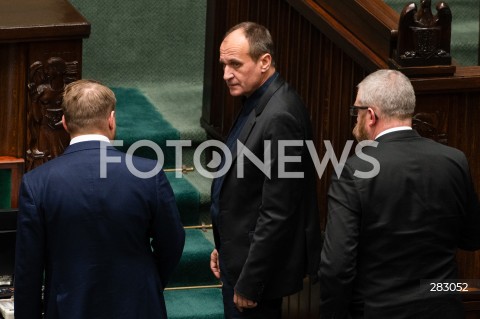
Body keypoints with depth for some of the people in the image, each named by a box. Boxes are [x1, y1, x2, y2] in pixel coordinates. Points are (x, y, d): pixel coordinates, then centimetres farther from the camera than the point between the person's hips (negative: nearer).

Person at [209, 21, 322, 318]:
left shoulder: (279, 117, -25)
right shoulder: (260, 102, 6)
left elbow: (277, 214, -25)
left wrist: (249, 282, -21)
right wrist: (224, 246, 19)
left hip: (259, 262, -10)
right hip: (241, 251, 10)